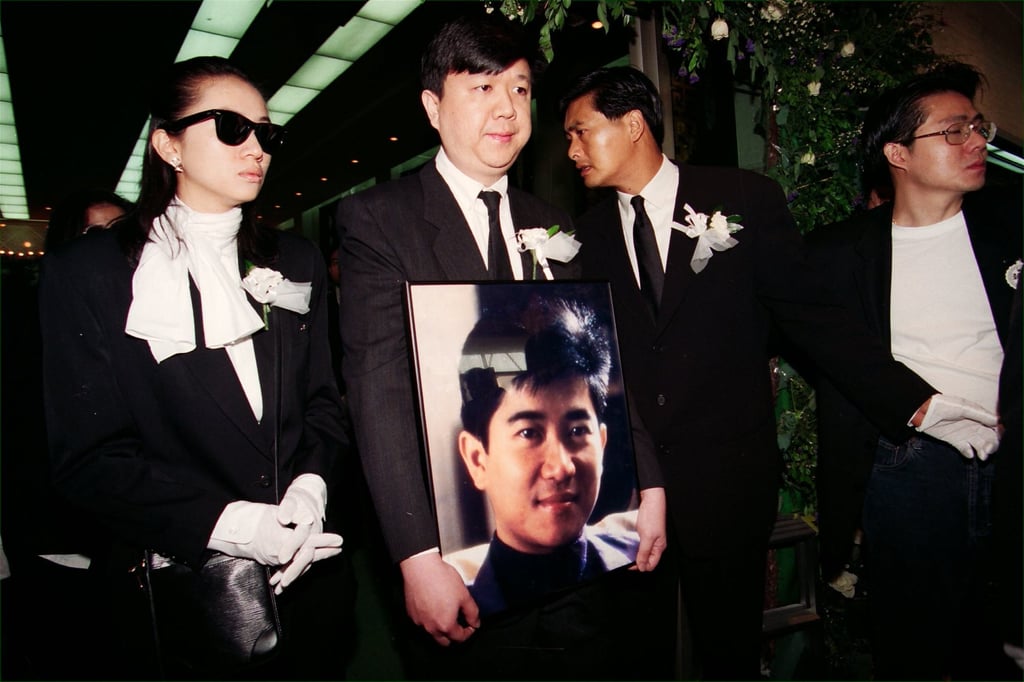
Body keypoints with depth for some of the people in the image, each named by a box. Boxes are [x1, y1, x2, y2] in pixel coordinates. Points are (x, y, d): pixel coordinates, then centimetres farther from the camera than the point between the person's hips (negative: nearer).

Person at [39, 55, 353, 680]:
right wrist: (228, 523, -20)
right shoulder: (87, 272, -5)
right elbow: (88, 457, -9)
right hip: (181, 589, -3)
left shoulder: (297, 263, 7)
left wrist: (311, 487, -12)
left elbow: (323, 402, 7)